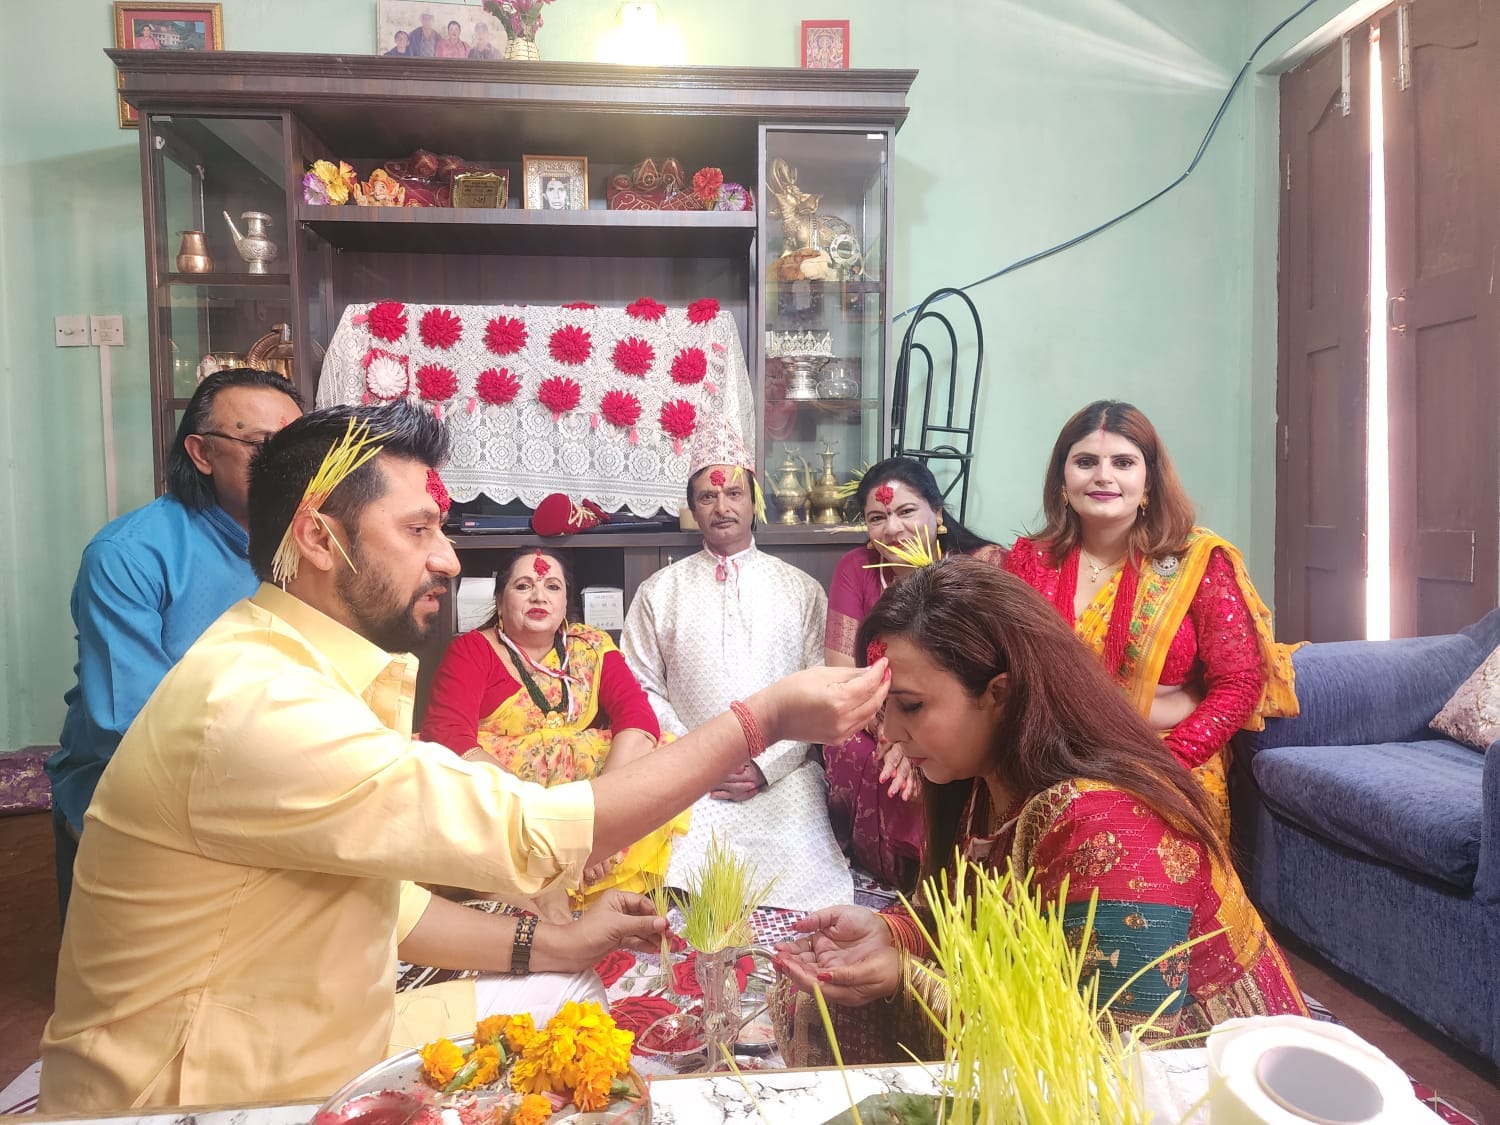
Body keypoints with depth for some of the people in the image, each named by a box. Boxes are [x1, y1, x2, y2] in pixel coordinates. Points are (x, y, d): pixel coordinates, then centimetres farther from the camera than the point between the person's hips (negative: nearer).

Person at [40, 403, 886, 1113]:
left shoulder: (301, 670, 3)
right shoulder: (255, 707, -28)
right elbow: (530, 838, -29)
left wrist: (550, 941, -4)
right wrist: (764, 718, -24)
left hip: (294, 1075, 8)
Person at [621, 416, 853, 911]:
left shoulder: (802, 589, 10)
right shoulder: (659, 591, 10)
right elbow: (641, 689, 4)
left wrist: (767, 765, -8)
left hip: (783, 779, 0)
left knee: (800, 888, -21)